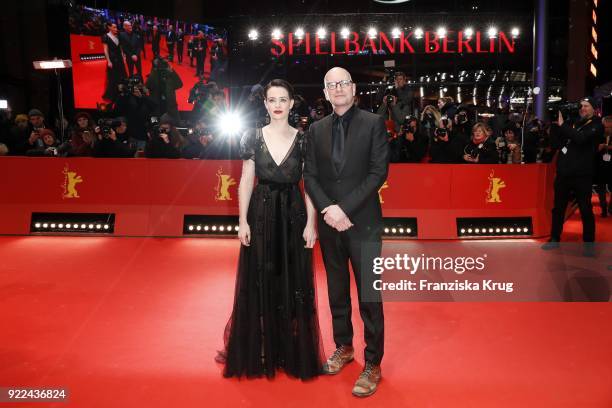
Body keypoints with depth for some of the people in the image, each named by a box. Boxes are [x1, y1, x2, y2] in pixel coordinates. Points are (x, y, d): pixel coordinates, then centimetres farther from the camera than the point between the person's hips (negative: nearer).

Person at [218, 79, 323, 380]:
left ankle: (292, 352, 24)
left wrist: (310, 223, -7)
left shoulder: (303, 140, 0)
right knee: (258, 284, 8)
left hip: (293, 216, 0)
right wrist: (243, 221, -5)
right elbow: (246, 181, 1)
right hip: (261, 215, 0)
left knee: (294, 284, 7)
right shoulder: (253, 137, 1)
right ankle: (258, 351, 25)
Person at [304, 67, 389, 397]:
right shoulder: (317, 129, 9)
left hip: (363, 223, -4)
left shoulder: (373, 123, -2)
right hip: (329, 223, 4)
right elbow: (310, 175, 5)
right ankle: (343, 347, 35)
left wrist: (345, 208, -15)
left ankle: (372, 364, 14)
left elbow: (379, 171, -9)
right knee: (337, 292, 16)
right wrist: (328, 209, -11)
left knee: (369, 296, -1)